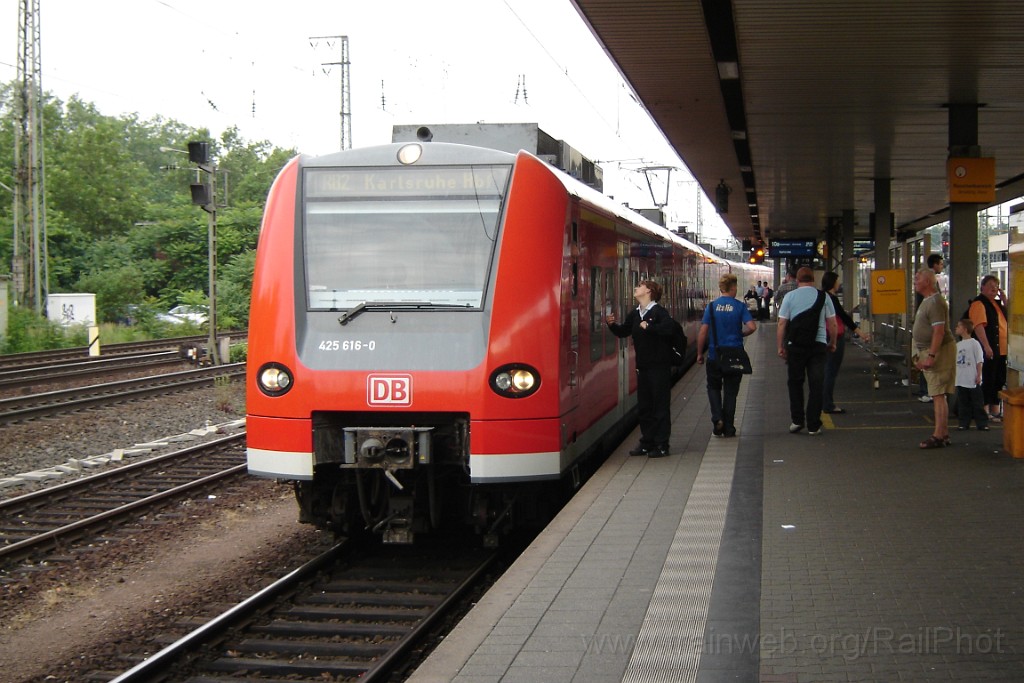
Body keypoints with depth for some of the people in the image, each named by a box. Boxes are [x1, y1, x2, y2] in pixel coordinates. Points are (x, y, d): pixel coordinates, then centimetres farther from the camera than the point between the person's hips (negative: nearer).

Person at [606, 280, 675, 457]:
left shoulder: (658, 312, -13)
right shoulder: (635, 314, 11)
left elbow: (669, 328, -30)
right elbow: (623, 331, 20)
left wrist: (648, 327, -22)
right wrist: (612, 325, 2)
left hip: (659, 366, -8)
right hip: (642, 366, 8)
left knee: (660, 406, -1)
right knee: (644, 406, 12)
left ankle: (662, 445, 5)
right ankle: (647, 442, 22)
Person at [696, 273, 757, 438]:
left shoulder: (711, 306, -3)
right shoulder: (740, 306, -6)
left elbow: (703, 331, -5)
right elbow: (752, 326, -15)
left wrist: (700, 353, 4)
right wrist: (741, 334, 6)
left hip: (714, 356, 0)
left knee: (713, 387, 18)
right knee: (730, 391, 10)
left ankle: (717, 418, -3)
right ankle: (728, 428, 13)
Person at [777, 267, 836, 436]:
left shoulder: (790, 297, 1)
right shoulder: (823, 297, 3)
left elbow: (782, 324, -2)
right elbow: (832, 323, 5)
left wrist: (780, 346, 4)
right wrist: (832, 342, 17)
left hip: (795, 345, 0)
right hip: (818, 345, 0)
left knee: (795, 383, 14)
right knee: (816, 385, 4)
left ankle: (797, 420, 12)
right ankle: (813, 425, 3)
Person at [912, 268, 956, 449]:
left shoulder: (935, 302, -16)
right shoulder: (926, 301, 17)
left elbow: (939, 332, -23)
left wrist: (931, 356, -27)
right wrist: (921, 356, 24)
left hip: (940, 351, -11)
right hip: (929, 352, 11)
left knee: (938, 395, -11)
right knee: (937, 395, 12)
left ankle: (938, 436, -12)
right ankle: (944, 433, 18)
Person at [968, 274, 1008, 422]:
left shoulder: (997, 303, 18)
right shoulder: (978, 303, -11)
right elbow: (979, 326, -21)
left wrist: (1005, 300, 8)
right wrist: (986, 346, -29)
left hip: (1001, 350, 9)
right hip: (989, 350, -9)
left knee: (998, 381, 13)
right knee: (987, 381, -5)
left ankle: (995, 410, 22)